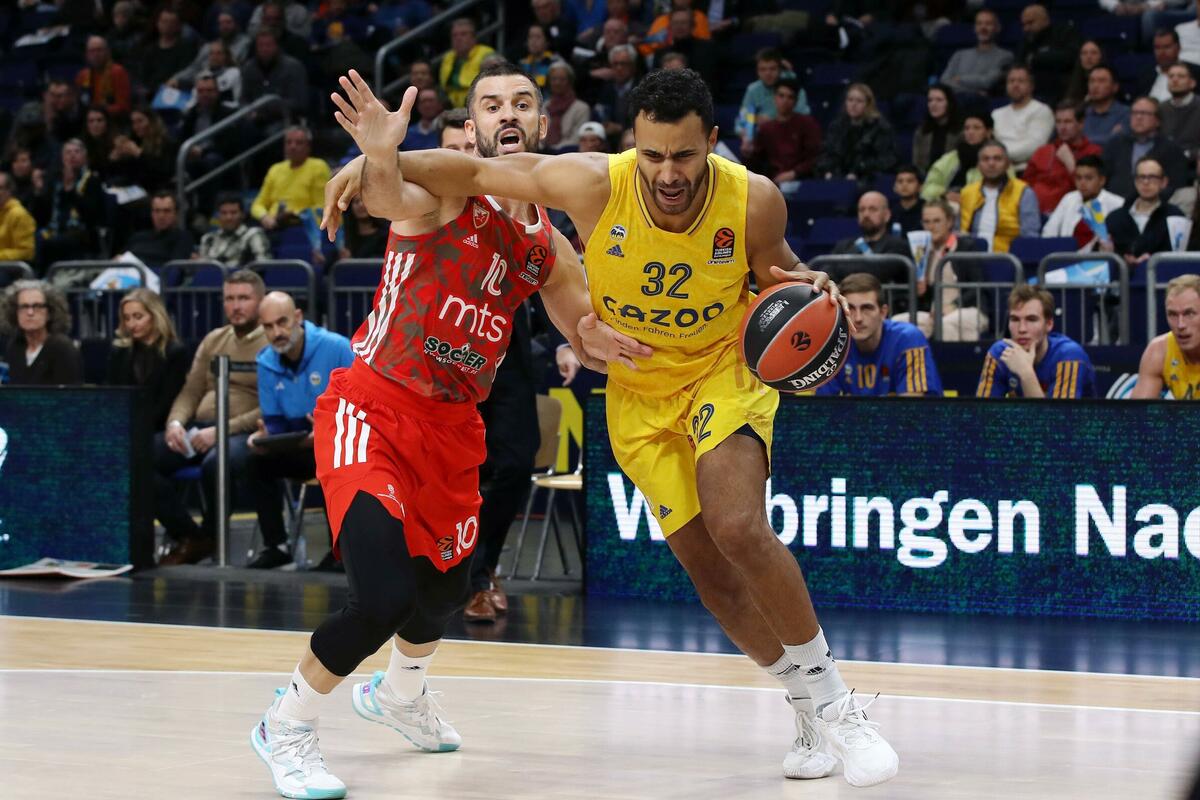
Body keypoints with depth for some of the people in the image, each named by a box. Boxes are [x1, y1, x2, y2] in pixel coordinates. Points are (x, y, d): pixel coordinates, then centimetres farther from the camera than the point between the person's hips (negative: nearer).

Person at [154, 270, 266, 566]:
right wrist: (175, 422, -2)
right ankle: (187, 536, -6)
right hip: (198, 429, 6)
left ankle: (211, 534, -10)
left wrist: (220, 431, -20)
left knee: (215, 462, -40)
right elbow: (191, 391, 21)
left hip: (244, 432, -6)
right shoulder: (213, 340, 22)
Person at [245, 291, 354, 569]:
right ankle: (276, 545, -6)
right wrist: (264, 436, -16)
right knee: (256, 461, -16)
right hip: (303, 448, 6)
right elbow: (275, 422, 9)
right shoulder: (267, 363, 2)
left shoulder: (337, 348, -15)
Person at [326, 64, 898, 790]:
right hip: (640, 394, 2)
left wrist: (804, 286, -24)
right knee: (709, 571, 1)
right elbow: (477, 172, -15)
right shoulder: (595, 186, -26)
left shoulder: (754, 201, -23)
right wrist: (387, 161, -30)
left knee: (739, 529, -24)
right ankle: (812, 712, 21)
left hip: (725, 371, -2)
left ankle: (831, 696, -7)